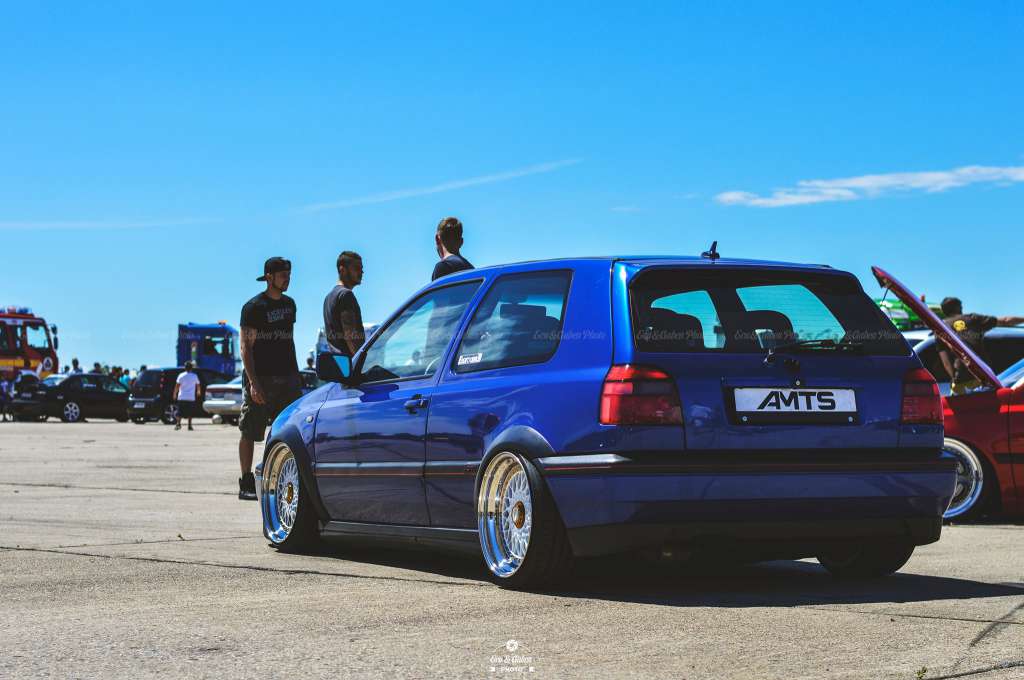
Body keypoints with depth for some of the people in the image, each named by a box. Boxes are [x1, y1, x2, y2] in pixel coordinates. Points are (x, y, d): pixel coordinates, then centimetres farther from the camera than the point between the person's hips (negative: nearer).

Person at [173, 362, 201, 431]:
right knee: (190, 412, 6)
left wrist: (175, 394, 2)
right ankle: (189, 425, 1)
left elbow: (177, 386, -8)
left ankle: (178, 423, -12)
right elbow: (198, 385, 16)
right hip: (191, 398, 1)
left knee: (180, 412, 2)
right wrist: (199, 392, 35)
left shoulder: (181, 375, -3)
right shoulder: (194, 376, 4)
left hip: (181, 397, -1)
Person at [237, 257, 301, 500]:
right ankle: (246, 484, 5)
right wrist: (253, 383, -19)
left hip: (287, 377, 6)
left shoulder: (289, 304, 15)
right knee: (249, 433, 0)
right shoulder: (254, 307, -6)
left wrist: (295, 375, 18)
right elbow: (246, 347, -10)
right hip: (260, 378, -6)